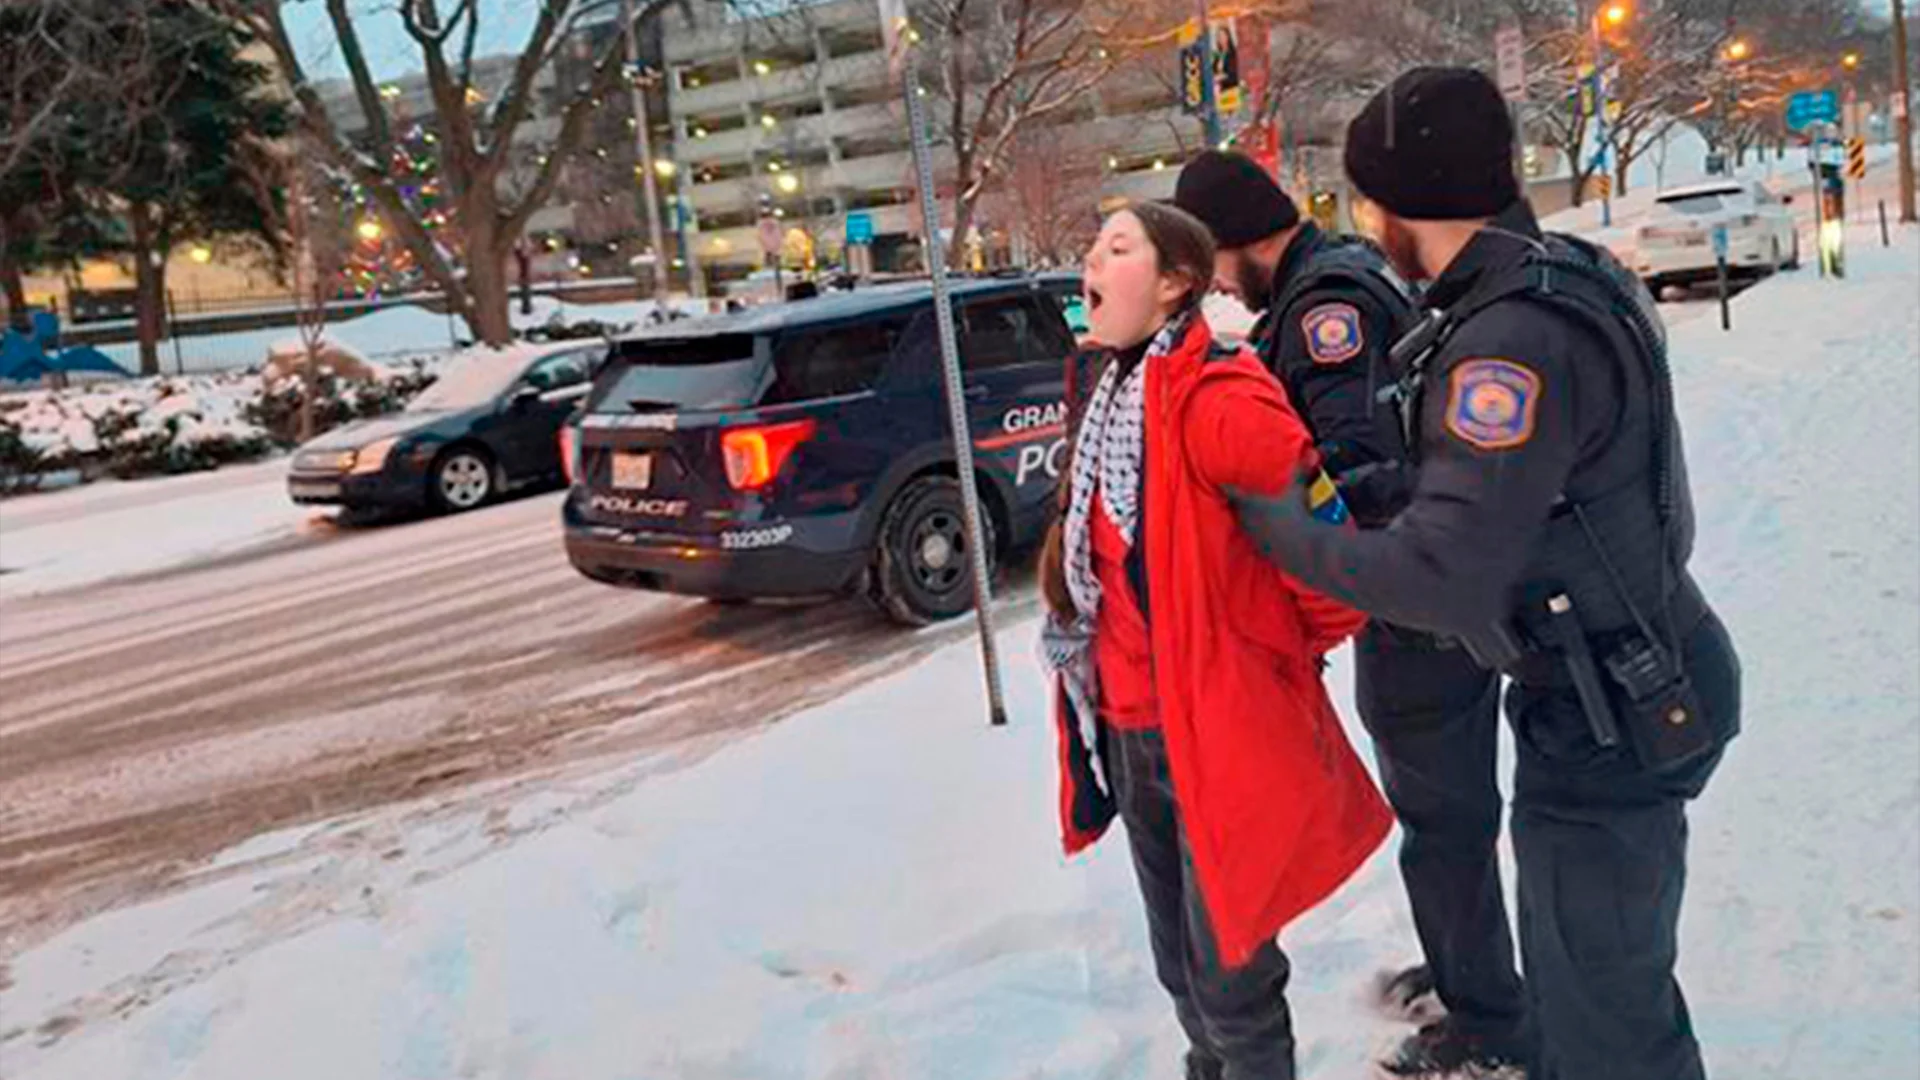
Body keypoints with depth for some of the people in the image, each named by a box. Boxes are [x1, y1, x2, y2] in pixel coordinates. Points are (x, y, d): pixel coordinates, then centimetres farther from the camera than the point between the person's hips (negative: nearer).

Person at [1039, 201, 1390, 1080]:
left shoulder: (1216, 399, -21)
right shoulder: (1110, 394, 7)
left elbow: (1329, 538, -22)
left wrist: (1285, 653, -5)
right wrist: (1093, 703, 16)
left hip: (1217, 730, -8)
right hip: (1126, 728, 8)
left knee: (1228, 972, 7)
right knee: (1178, 959, 24)